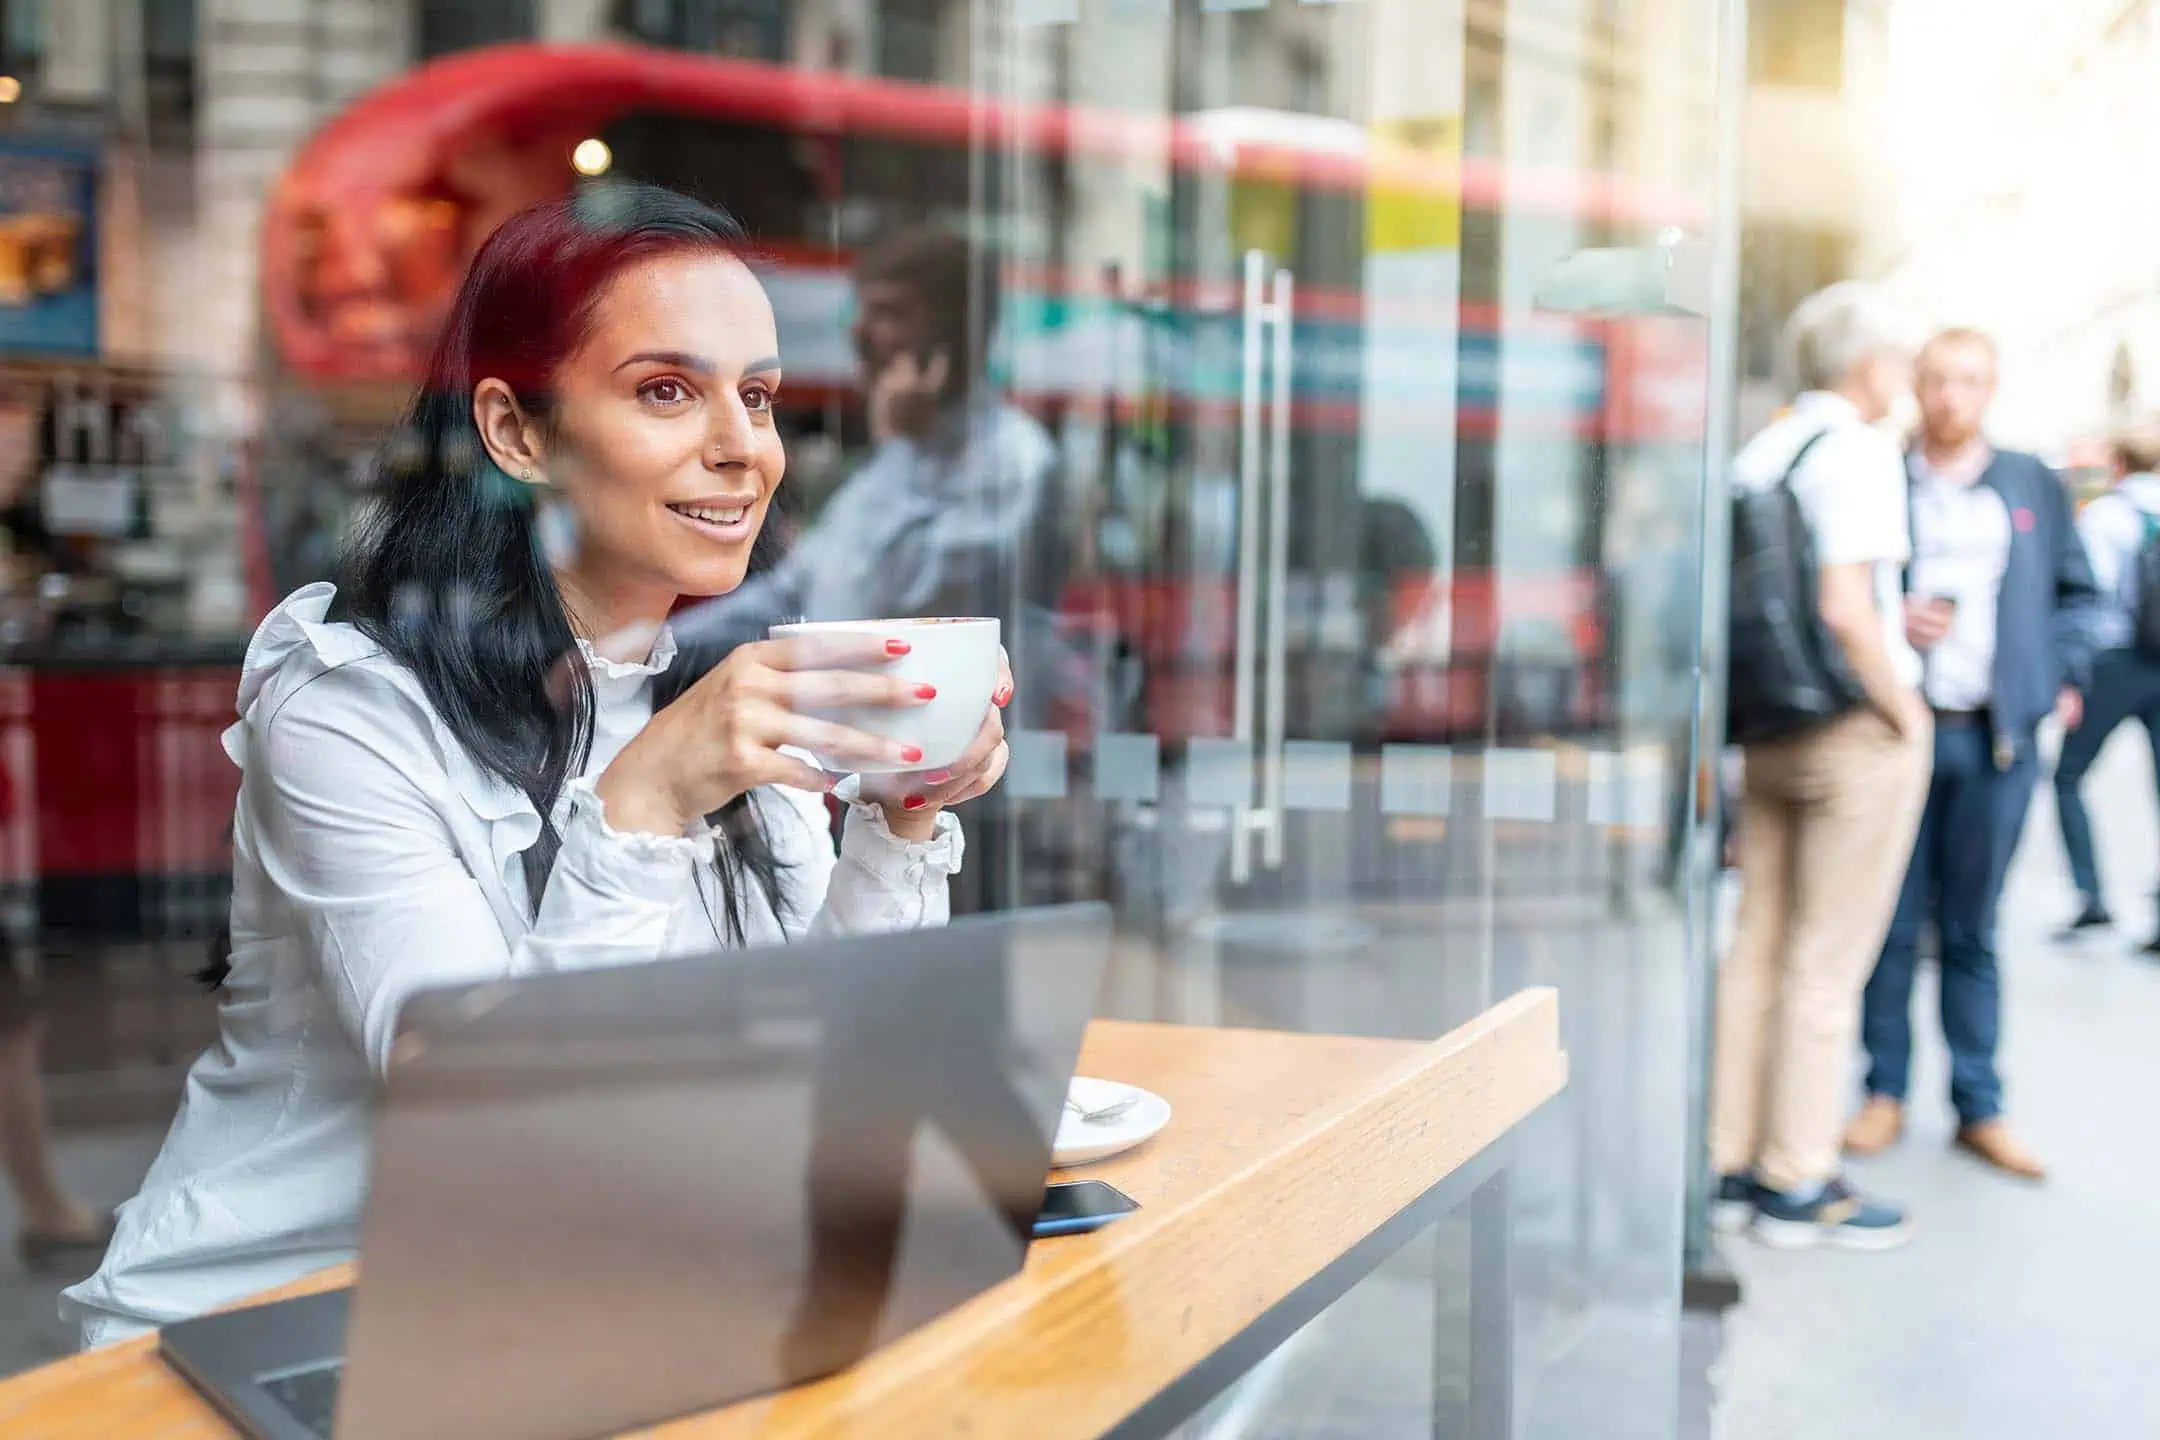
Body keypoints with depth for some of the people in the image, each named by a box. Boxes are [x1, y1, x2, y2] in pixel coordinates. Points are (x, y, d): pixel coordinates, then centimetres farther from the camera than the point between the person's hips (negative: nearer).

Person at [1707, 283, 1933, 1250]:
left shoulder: (1759, 453, 9)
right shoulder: (1859, 451, -14)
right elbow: (1845, 609, -23)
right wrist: (1900, 703, -9)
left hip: (1769, 726, 8)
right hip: (1856, 729, -7)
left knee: (1757, 950, 12)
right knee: (1828, 962, 0)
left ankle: (1732, 1166, 20)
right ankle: (1799, 1186, 9)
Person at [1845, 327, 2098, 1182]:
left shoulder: (2034, 487, 10)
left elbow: (2075, 589, 18)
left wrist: (2066, 679, 7)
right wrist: (1893, 623, -13)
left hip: (1998, 737, 2)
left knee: (1972, 930, 9)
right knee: (1894, 924, 4)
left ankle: (1979, 1108, 15)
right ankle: (1886, 1094, 16)